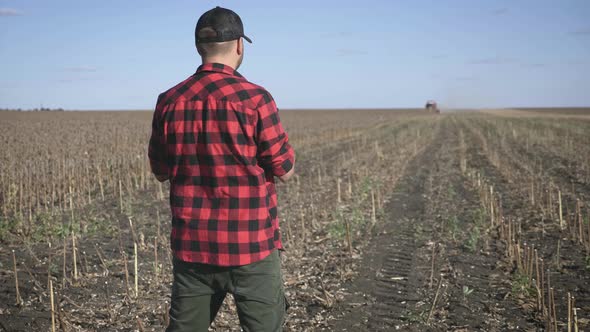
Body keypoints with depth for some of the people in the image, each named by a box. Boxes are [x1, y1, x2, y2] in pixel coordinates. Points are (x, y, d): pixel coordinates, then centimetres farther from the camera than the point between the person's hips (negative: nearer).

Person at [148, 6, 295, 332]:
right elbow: (285, 170, -6)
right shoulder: (254, 98, -13)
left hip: (192, 245, 4)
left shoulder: (169, 102, 0)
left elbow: (160, 170, 10)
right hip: (250, 244, -4)